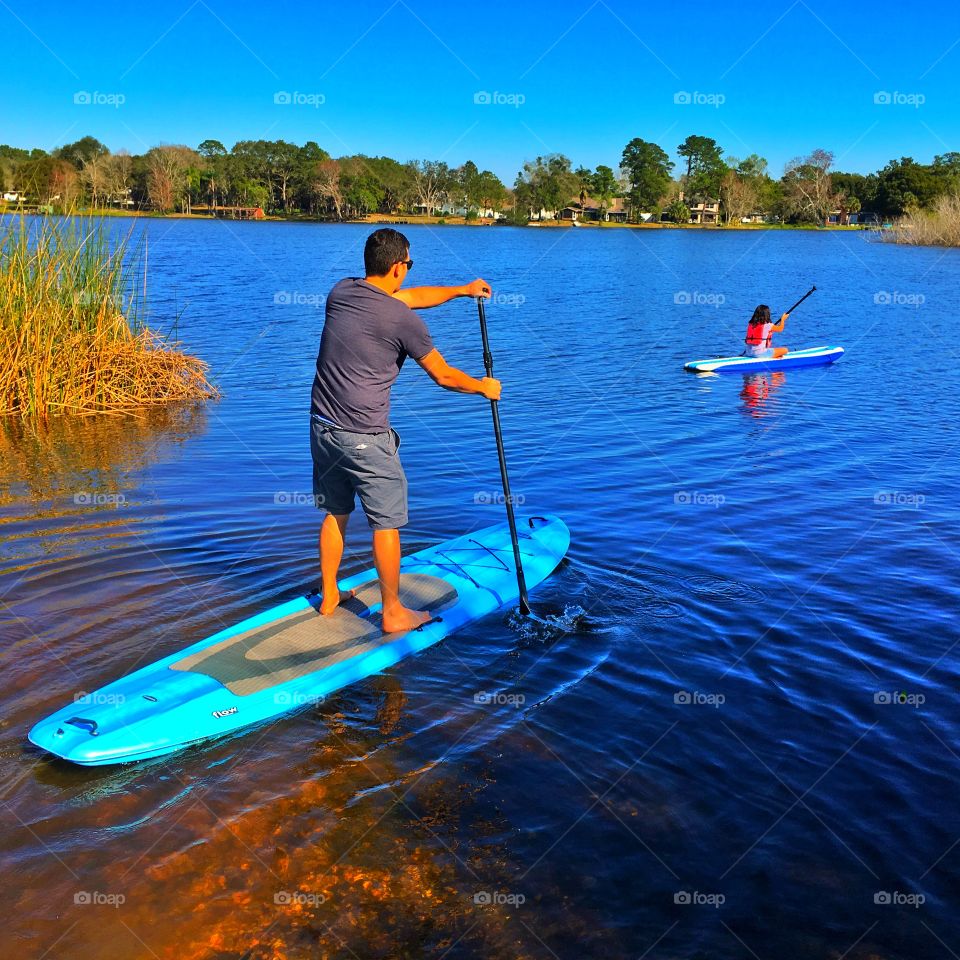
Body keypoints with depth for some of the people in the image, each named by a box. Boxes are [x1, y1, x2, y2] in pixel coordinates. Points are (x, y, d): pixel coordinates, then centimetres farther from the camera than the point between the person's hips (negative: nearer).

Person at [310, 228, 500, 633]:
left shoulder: (341, 292, 6)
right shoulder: (402, 320, -15)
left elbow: (409, 297, 21)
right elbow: (443, 376, -5)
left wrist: (461, 290, 31)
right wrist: (484, 387, 15)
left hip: (322, 427, 7)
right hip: (366, 439, -7)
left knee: (335, 513, 21)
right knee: (386, 525, 6)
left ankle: (329, 597, 33)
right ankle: (393, 614, 16)